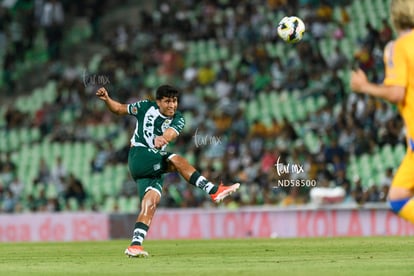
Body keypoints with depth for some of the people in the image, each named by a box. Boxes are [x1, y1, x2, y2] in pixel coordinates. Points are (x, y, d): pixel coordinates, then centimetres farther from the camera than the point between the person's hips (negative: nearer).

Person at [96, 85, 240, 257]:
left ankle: (135, 245, -15)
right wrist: (107, 99, -5)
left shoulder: (177, 119, 5)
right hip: (138, 156, -4)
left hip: (155, 169, 4)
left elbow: (171, 133, -18)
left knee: (151, 203, -13)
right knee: (177, 160, -24)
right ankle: (214, 191, -30)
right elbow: (119, 109, 14)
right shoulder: (146, 107, 2)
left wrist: (162, 139, -41)